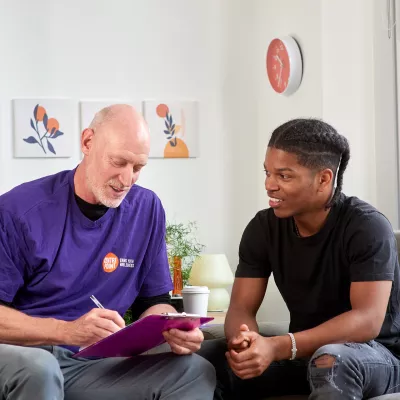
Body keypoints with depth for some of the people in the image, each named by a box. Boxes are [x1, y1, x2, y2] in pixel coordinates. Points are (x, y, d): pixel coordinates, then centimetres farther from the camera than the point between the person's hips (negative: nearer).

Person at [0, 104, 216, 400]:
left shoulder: (147, 209, 3)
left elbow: (151, 301, 11)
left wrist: (175, 330, -13)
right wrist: (69, 331, -28)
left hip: (93, 363, 4)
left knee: (196, 372, -16)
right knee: (38, 368, -38)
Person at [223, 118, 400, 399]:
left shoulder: (367, 227, -20)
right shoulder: (263, 228, -4)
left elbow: (368, 320, -30)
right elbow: (241, 307, -7)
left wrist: (277, 347, -41)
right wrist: (243, 342, -33)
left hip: (378, 356, -4)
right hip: (304, 353, 4)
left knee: (331, 360, -38)